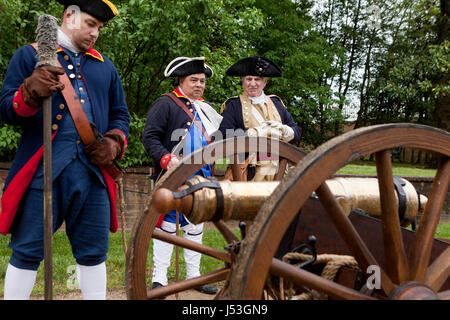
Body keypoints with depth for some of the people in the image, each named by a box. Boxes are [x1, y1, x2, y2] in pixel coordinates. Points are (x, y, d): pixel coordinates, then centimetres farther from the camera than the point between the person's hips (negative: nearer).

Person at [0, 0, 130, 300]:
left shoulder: (105, 65, 18)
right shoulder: (30, 55, 8)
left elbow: (120, 115, 21)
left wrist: (114, 143, 0)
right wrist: (31, 92, -19)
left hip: (94, 172, 4)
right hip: (43, 170, -3)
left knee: (93, 252, 9)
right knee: (27, 251, 1)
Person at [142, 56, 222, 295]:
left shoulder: (205, 108, 19)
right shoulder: (165, 104, -3)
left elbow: (213, 140, 26)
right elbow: (149, 137, -10)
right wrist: (166, 158, -23)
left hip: (200, 179, 7)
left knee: (195, 226, 12)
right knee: (167, 225, -2)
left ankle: (194, 275, 22)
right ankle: (159, 279, 7)